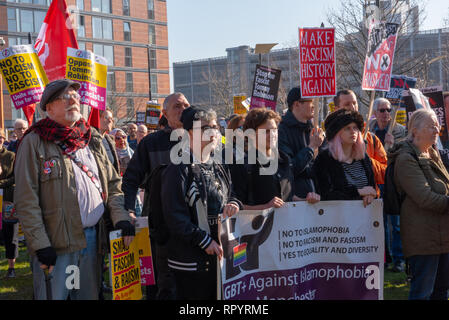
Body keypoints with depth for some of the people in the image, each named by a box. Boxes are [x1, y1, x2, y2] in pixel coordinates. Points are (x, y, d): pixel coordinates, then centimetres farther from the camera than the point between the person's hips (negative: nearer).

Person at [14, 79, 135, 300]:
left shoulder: (92, 139, 14)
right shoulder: (34, 142, -4)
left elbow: (113, 184, 16)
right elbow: (26, 201, -8)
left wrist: (121, 217, -1)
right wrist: (40, 245, -14)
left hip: (93, 238, 5)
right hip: (56, 245, -5)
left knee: (90, 294, 12)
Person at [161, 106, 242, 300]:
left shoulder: (218, 169, 14)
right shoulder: (179, 170, -10)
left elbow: (229, 196, 24)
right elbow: (175, 216, -15)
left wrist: (233, 204, -1)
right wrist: (205, 241, -17)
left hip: (219, 253, 7)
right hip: (191, 260, -7)